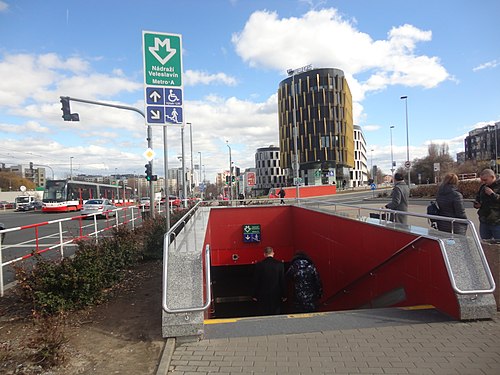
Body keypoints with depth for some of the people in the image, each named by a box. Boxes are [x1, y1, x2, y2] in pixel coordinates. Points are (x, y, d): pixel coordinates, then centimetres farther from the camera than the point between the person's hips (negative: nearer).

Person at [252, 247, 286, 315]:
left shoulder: (259, 265, -7)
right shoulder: (280, 264, -6)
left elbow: (256, 281, -2)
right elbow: (283, 281, -3)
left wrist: (255, 295, 7)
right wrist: (284, 295, 5)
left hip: (263, 295, 0)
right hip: (276, 295, 1)